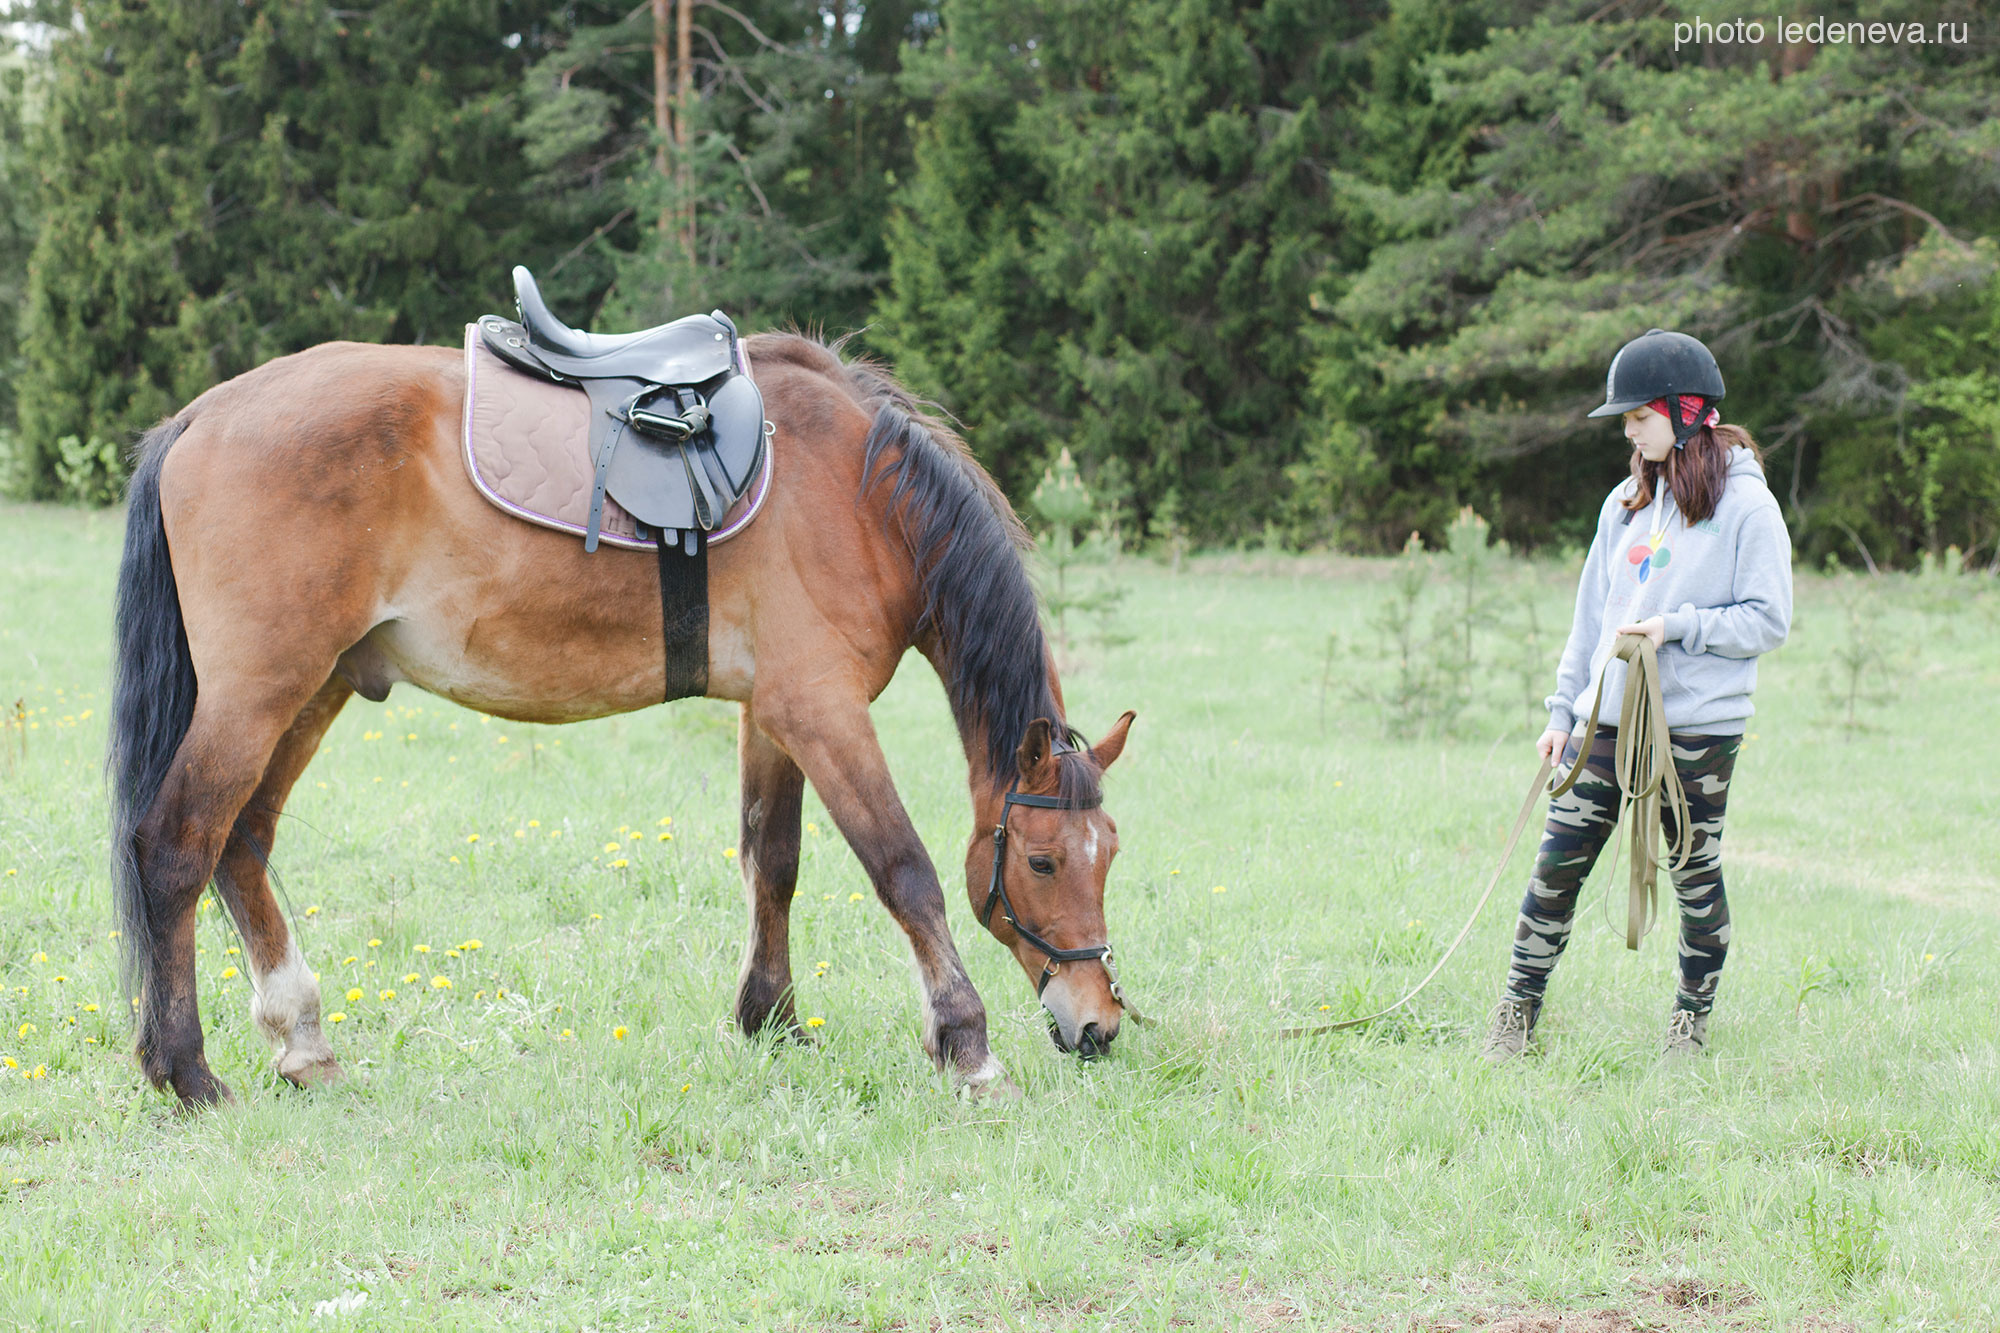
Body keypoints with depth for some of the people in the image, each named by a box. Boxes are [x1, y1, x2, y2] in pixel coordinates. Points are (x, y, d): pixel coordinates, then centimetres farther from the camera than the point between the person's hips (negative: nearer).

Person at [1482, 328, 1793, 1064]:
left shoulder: (1745, 506, -6)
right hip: (1608, 718, 5)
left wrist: (1676, 626, -17)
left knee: (1695, 873, 6)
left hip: (1698, 726, -5)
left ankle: (1692, 1017, 21)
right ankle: (1519, 1005, 10)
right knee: (1558, 863, 1)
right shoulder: (1627, 503, 12)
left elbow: (1769, 620, -9)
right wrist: (1564, 709, 12)